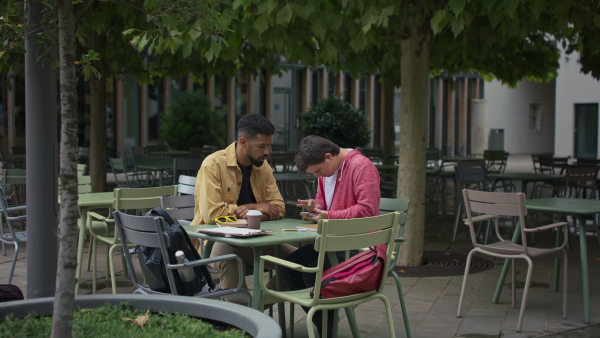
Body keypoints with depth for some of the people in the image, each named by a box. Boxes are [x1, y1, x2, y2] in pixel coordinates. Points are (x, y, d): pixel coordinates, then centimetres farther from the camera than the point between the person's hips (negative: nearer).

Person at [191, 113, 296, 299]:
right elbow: (212, 213, -22)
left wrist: (249, 212, -18)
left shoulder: (263, 166, 7)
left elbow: (279, 207, 3)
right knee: (230, 259, -39)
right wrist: (255, 207, -12)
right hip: (217, 239, -6)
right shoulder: (213, 165, -13)